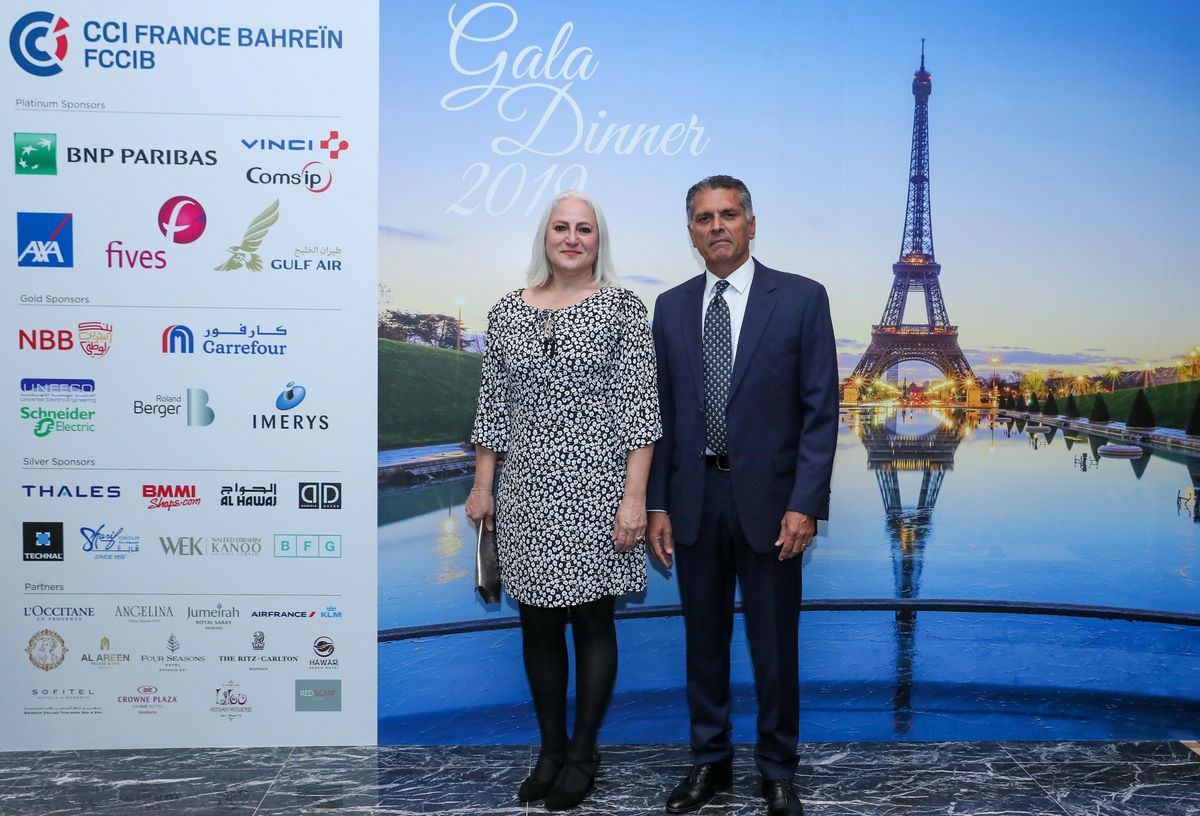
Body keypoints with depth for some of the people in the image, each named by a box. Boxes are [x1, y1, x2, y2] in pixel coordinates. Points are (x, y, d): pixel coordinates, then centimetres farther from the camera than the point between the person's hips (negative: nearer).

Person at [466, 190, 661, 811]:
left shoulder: (622, 308, -3)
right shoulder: (507, 312, 8)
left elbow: (640, 409, -8)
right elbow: (494, 408, 11)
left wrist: (634, 497, -13)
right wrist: (482, 485, 9)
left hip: (596, 488, -3)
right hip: (527, 491, 4)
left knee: (592, 621, 7)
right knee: (538, 625, 11)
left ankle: (583, 754, 24)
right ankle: (551, 750, 28)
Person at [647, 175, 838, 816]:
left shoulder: (801, 298, -3)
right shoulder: (671, 307, 7)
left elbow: (820, 411, -6)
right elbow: (661, 413, 8)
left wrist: (805, 504, -12)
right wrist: (656, 505, 4)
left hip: (768, 498, -3)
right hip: (693, 498, 3)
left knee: (775, 645, 8)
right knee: (704, 639, 14)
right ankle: (710, 762, 31)